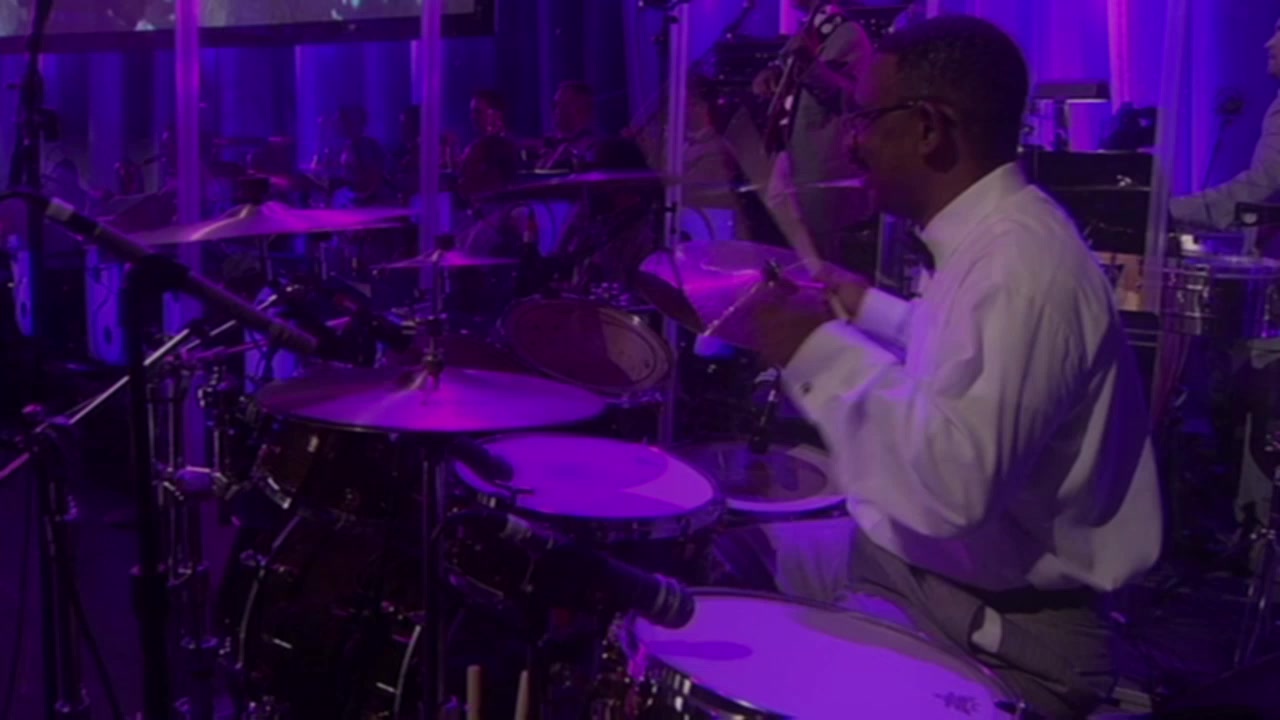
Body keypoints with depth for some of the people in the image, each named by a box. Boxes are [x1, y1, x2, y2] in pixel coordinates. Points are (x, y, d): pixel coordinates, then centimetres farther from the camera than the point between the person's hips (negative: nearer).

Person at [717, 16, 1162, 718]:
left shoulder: (1020, 261, -27)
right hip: (921, 560, 10)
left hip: (999, 628, -10)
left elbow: (959, 480, -37)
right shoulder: (991, 236, 5)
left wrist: (819, 352, -28)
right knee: (728, 557, 17)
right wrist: (870, 311, 31)